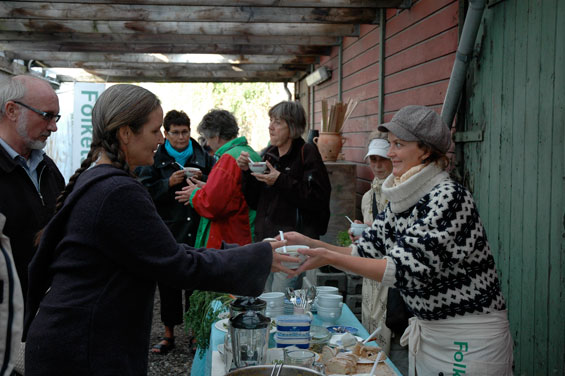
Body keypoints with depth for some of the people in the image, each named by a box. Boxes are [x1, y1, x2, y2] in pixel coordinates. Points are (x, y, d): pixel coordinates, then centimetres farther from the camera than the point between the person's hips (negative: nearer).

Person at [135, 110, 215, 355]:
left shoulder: (203, 157, 7)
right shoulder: (156, 158, 3)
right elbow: (144, 191, -4)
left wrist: (202, 180, -8)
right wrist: (169, 183, -17)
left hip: (197, 231, 1)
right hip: (167, 231, 0)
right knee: (168, 283, 8)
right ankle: (169, 334, 21)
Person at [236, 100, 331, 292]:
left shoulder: (307, 153, -7)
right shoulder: (268, 154, 13)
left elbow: (317, 199, -18)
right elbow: (254, 202, 13)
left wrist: (281, 181, -19)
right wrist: (247, 172, -1)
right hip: (266, 237, 7)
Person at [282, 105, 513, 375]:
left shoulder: (449, 196, -21)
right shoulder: (401, 199, 4)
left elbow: (408, 268, -27)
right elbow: (367, 251, 3)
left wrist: (330, 258, -30)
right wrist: (311, 244, -9)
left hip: (469, 338, -7)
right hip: (427, 330, 7)